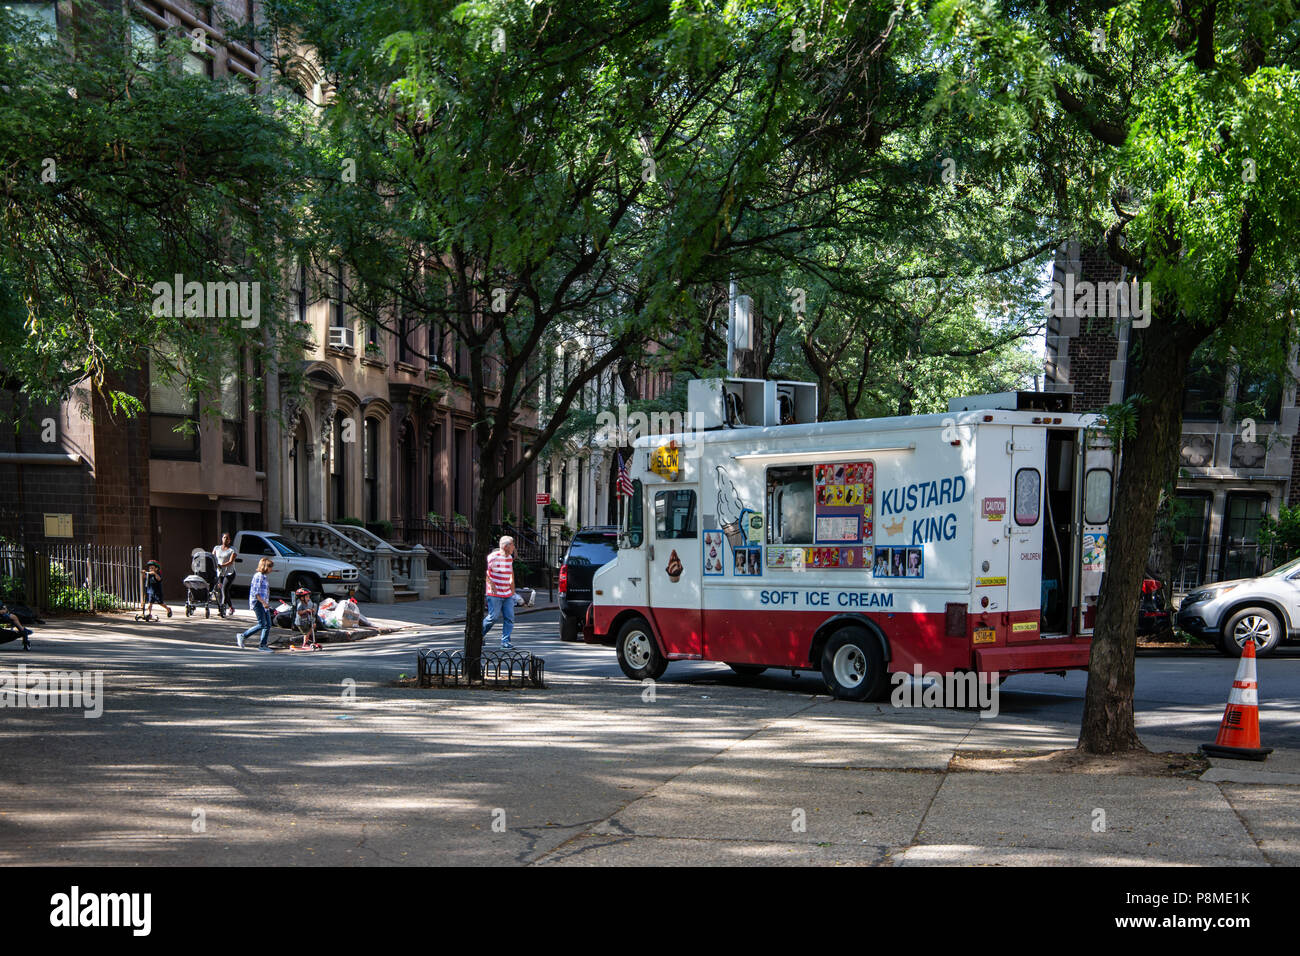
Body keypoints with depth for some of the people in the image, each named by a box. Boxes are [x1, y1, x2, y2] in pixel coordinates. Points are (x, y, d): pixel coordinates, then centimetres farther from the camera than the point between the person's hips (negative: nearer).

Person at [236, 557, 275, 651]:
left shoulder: (264, 576, 16)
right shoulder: (258, 576, -13)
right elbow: (255, 592, -19)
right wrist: (263, 602, -23)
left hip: (264, 603, 9)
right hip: (258, 602, -9)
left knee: (268, 625, 4)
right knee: (262, 624, -11)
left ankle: (263, 644, 7)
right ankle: (242, 636, -1)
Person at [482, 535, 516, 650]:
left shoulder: (510, 557, 12)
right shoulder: (493, 557, -13)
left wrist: (512, 583, 23)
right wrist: (490, 583, -19)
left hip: (508, 594, 7)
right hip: (495, 594, -7)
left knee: (509, 618, -1)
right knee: (493, 617, -5)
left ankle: (505, 642, 4)